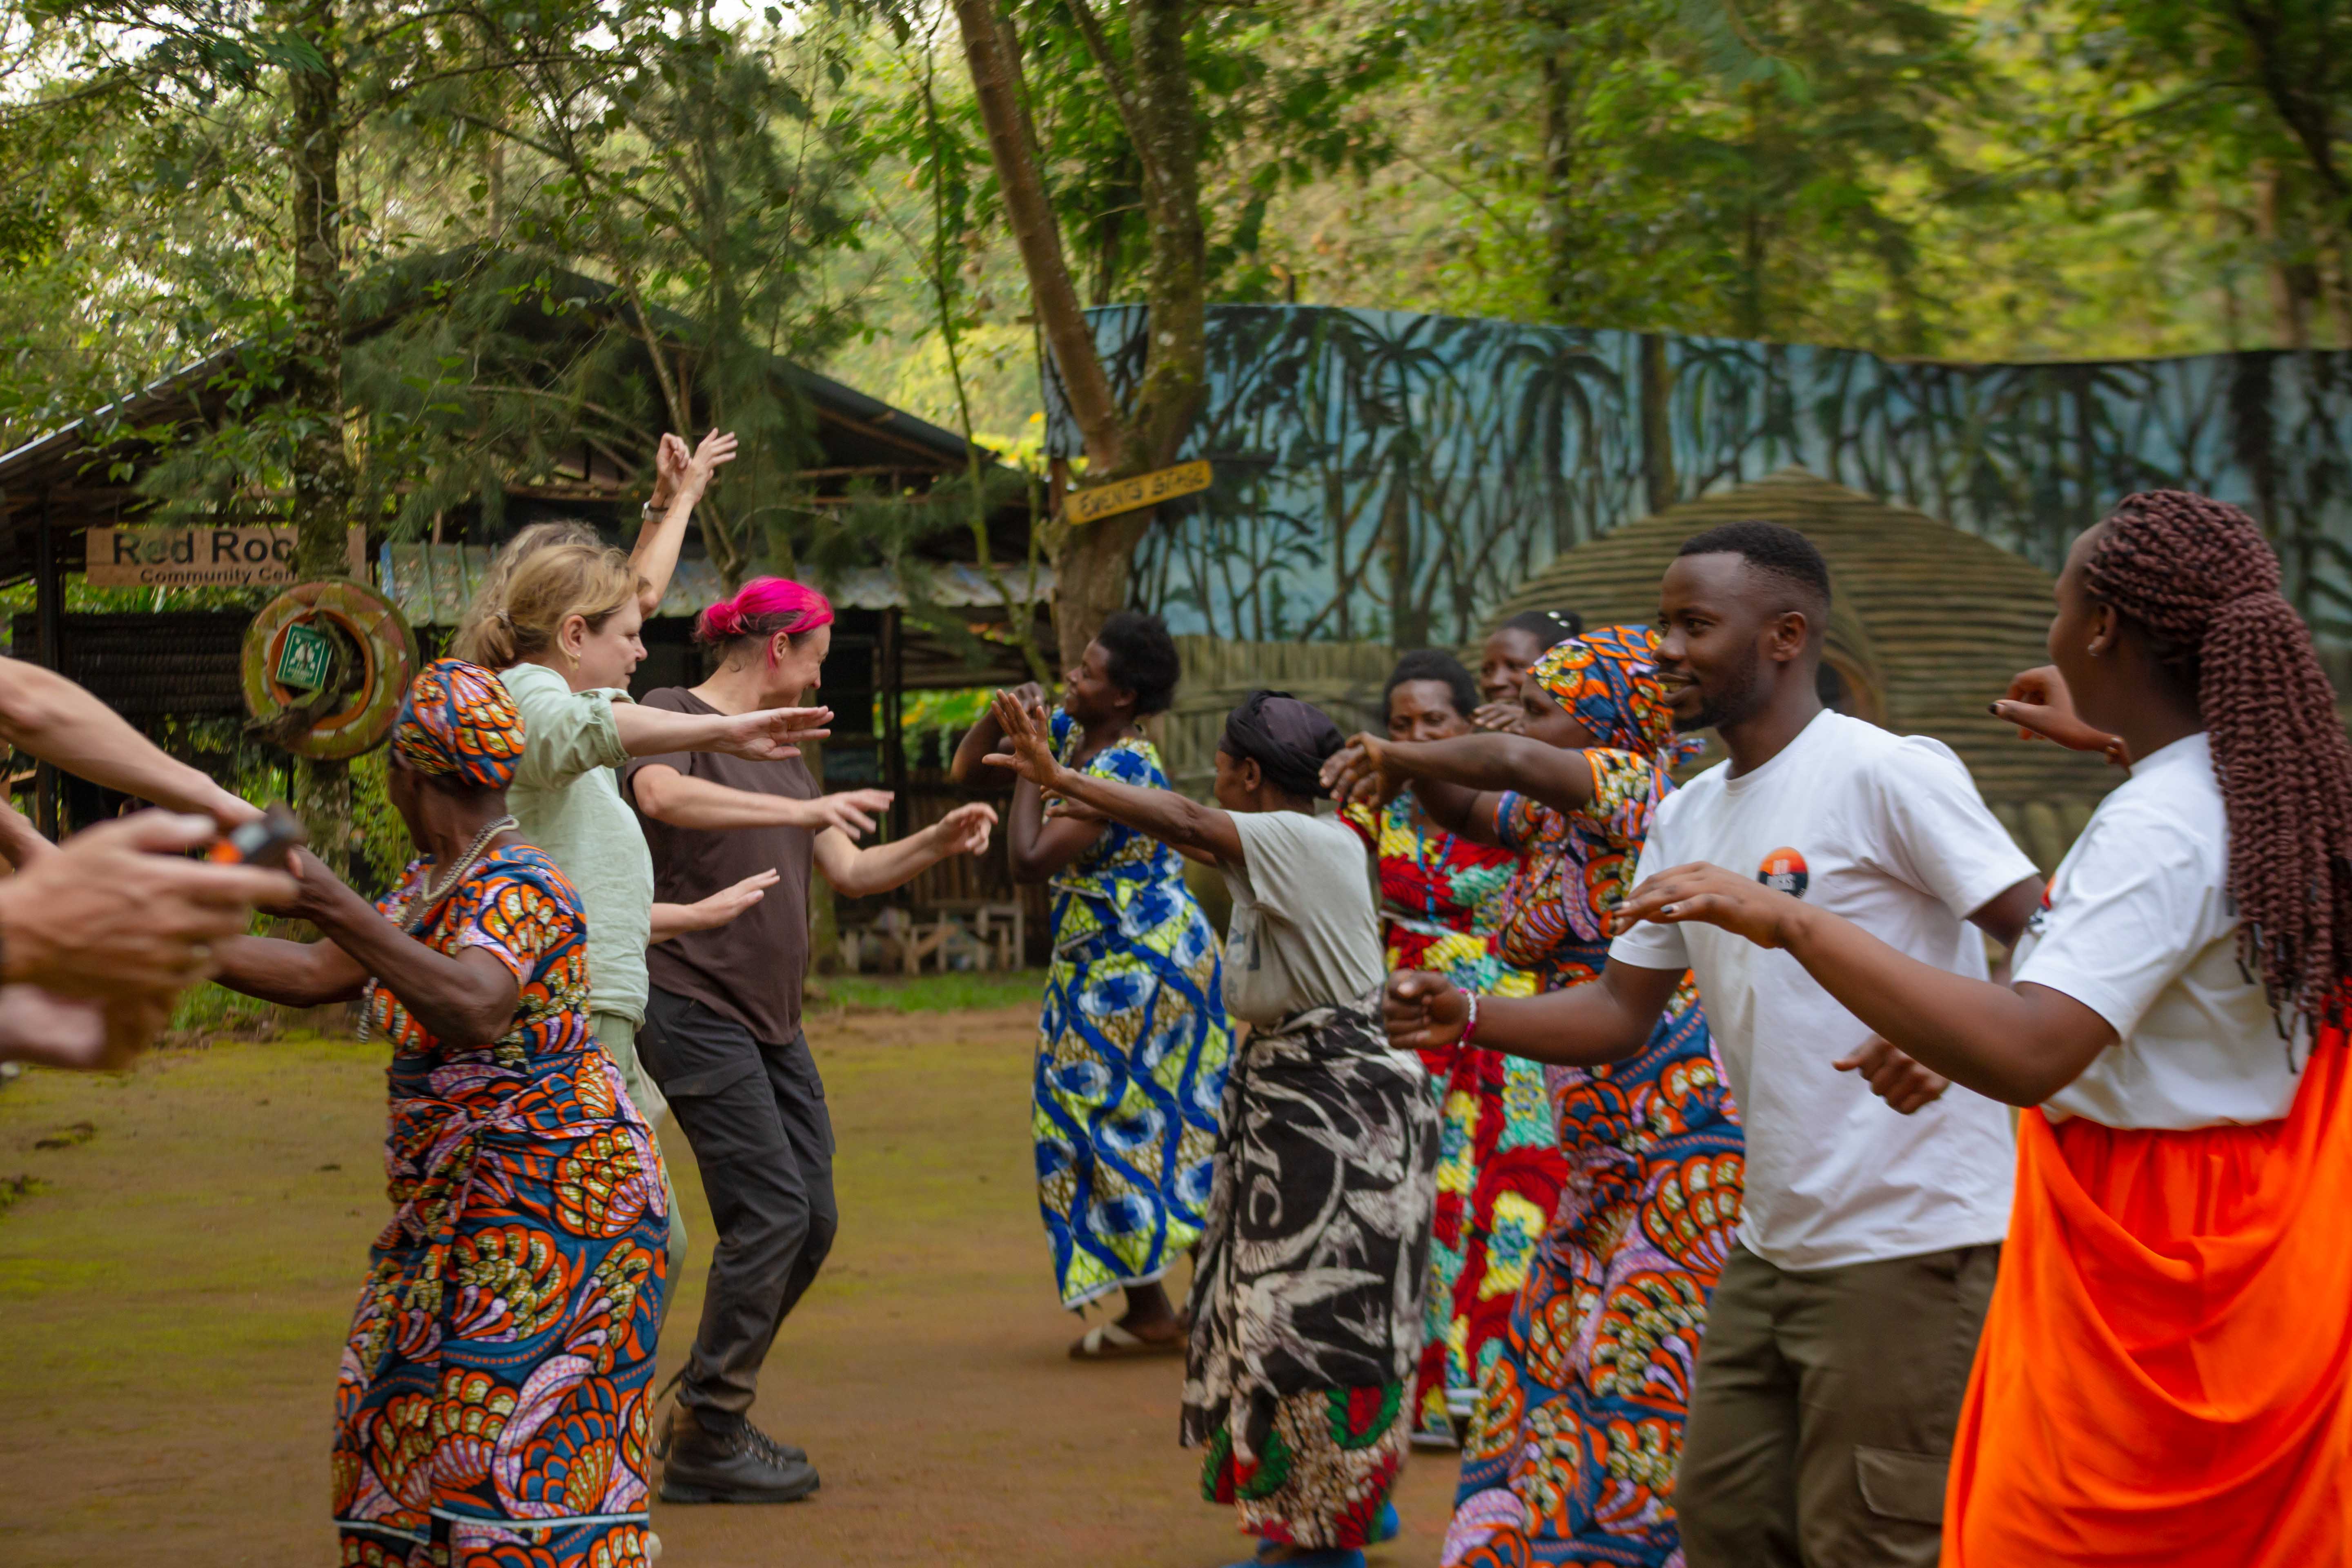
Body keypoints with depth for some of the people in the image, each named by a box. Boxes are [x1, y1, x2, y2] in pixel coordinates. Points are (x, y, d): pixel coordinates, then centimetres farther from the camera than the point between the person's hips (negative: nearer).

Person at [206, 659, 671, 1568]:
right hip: (468, 1202, 11)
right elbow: (317, 977, 12)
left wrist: (333, 907, -51)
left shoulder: (513, 892, -22)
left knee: (525, 1441, -12)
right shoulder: (437, 880, 10)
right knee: (420, 1423, 16)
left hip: (549, 1200, -11)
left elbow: (475, 1013, -42)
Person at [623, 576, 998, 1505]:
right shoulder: (673, 715, -6)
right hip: (693, 1003, -9)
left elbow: (850, 872, 18)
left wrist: (936, 843, 2)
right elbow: (661, 796, -29)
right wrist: (798, 810, -34)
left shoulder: (780, 752, 19)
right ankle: (704, 1444, -4)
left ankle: (705, 1410, 19)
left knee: (812, 1219, 7)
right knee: (770, 1215, -12)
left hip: (770, 1020, 9)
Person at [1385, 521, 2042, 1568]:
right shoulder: (1684, 820, 13)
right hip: (1771, 1245, 8)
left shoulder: (1887, 774, -12)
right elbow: (1624, 1011, 15)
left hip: (1908, 1241, -8)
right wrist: (1466, 1019, 0)